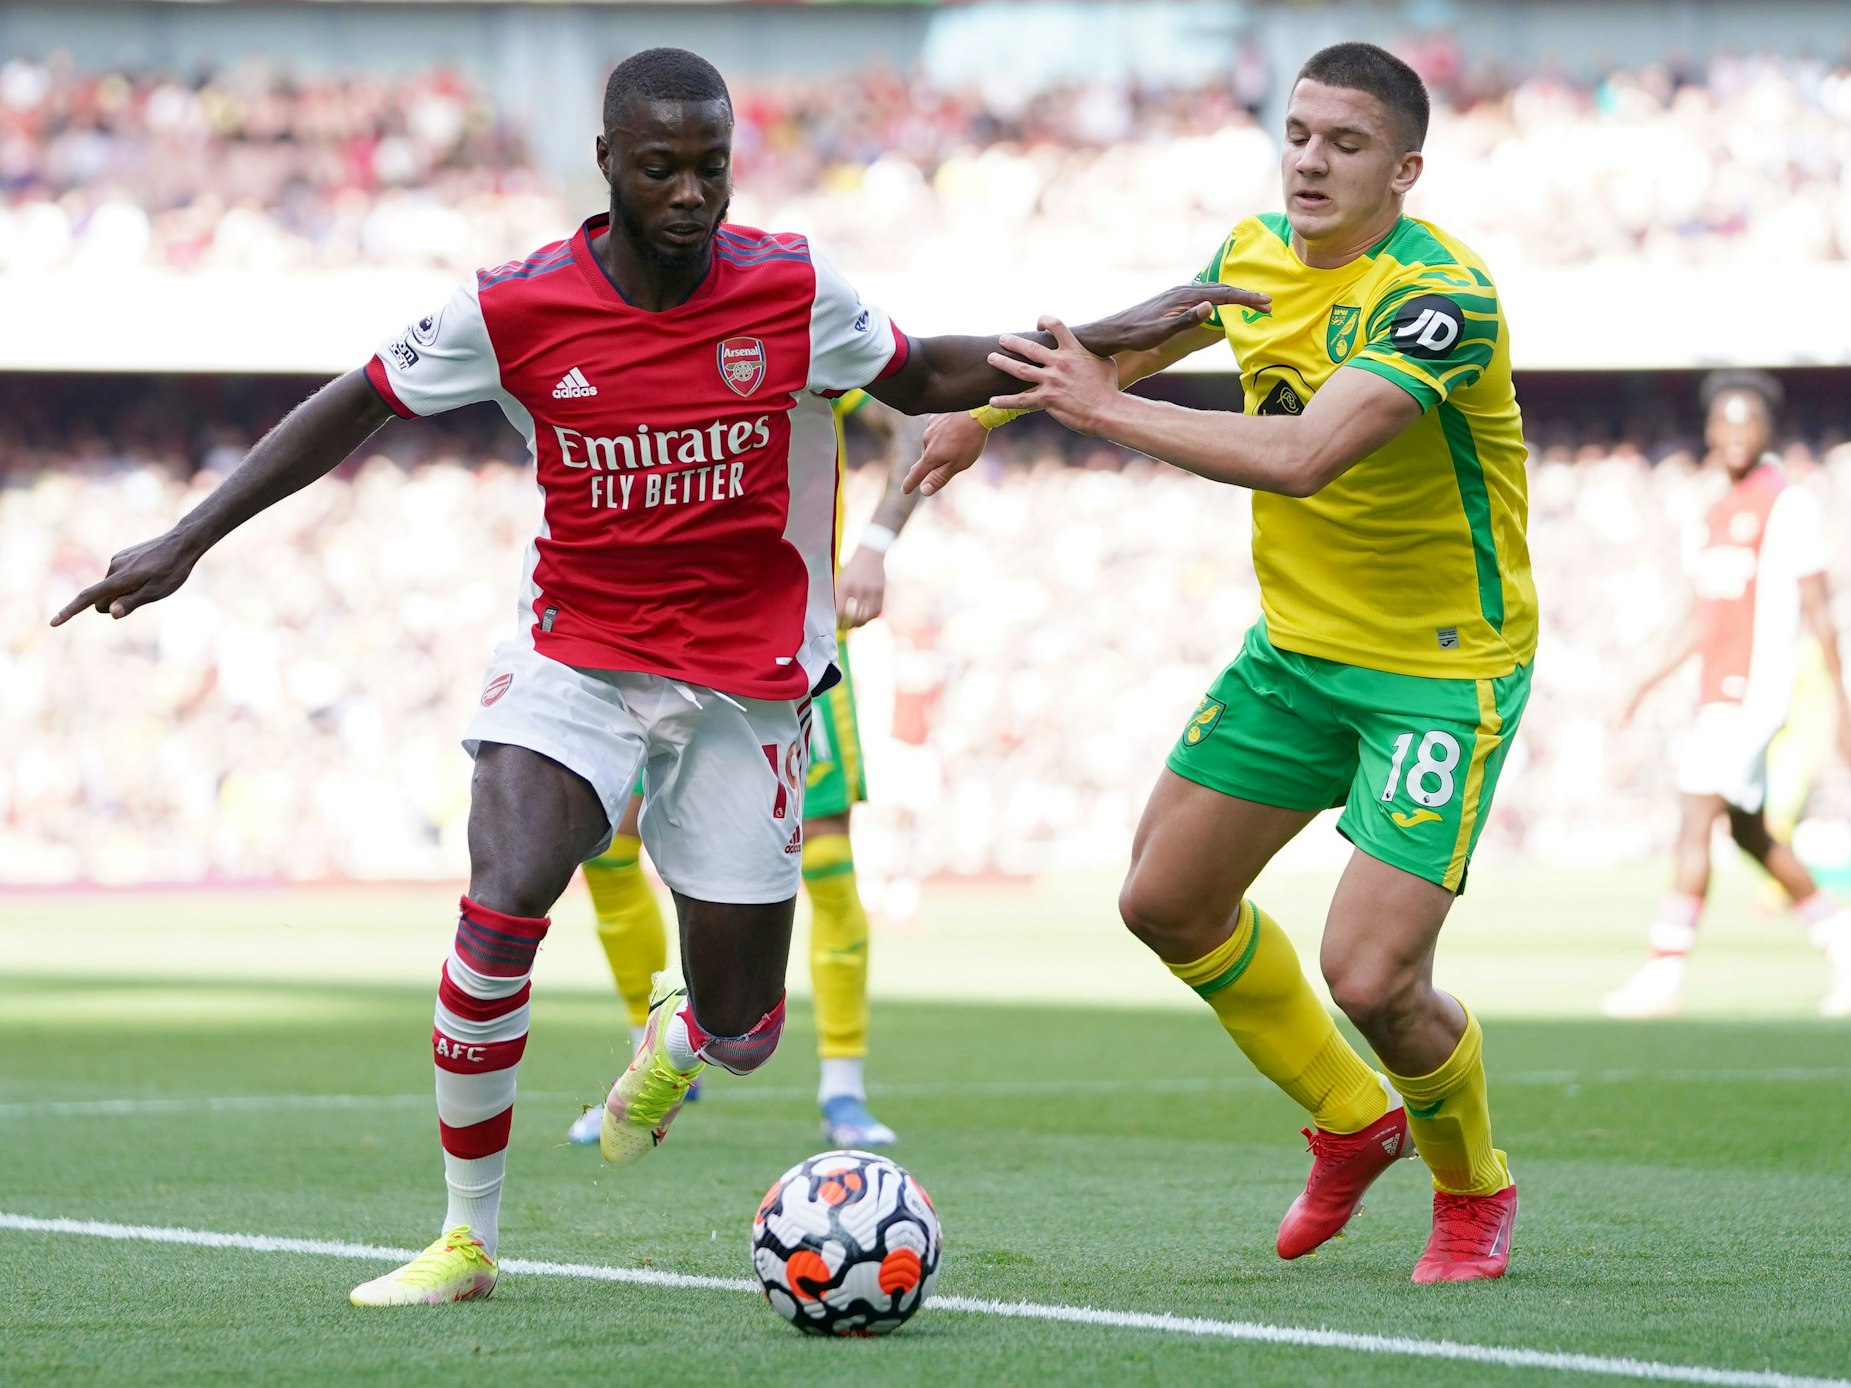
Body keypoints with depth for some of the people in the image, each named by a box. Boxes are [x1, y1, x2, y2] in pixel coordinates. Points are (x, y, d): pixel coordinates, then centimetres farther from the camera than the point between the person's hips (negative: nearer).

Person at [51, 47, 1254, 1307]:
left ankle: (679, 1038, 45)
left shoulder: (790, 290, -9)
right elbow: (360, 406, 2)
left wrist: (1107, 341, 0)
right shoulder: (516, 309, -12)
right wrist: (186, 543, 0)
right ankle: (469, 1239, -9)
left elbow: (925, 378, 9)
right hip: (575, 656, -1)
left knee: (740, 1034, 2)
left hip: (746, 681, 1)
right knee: (500, 912, -26)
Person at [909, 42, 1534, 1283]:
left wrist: (1105, 409, -32)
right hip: (1299, 644, 8)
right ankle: (1353, 1122, 32)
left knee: (1371, 977, -15)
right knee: (1167, 903, 11)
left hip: (1446, 668, -8)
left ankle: (1475, 1191, 16)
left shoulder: (1442, 297, -25)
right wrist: (991, 408, 26)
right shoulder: (1256, 253, -1)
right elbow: (1147, 337, 22)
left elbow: (1304, 456, -37)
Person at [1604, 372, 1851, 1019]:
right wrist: (1650, 681, 14)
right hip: (1716, 692, 9)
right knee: (1749, 831, 13)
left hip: (1755, 688, -9)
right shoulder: (1718, 515, 18)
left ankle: (1664, 973, -16)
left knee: (1695, 815, -15)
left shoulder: (1789, 505, -7)